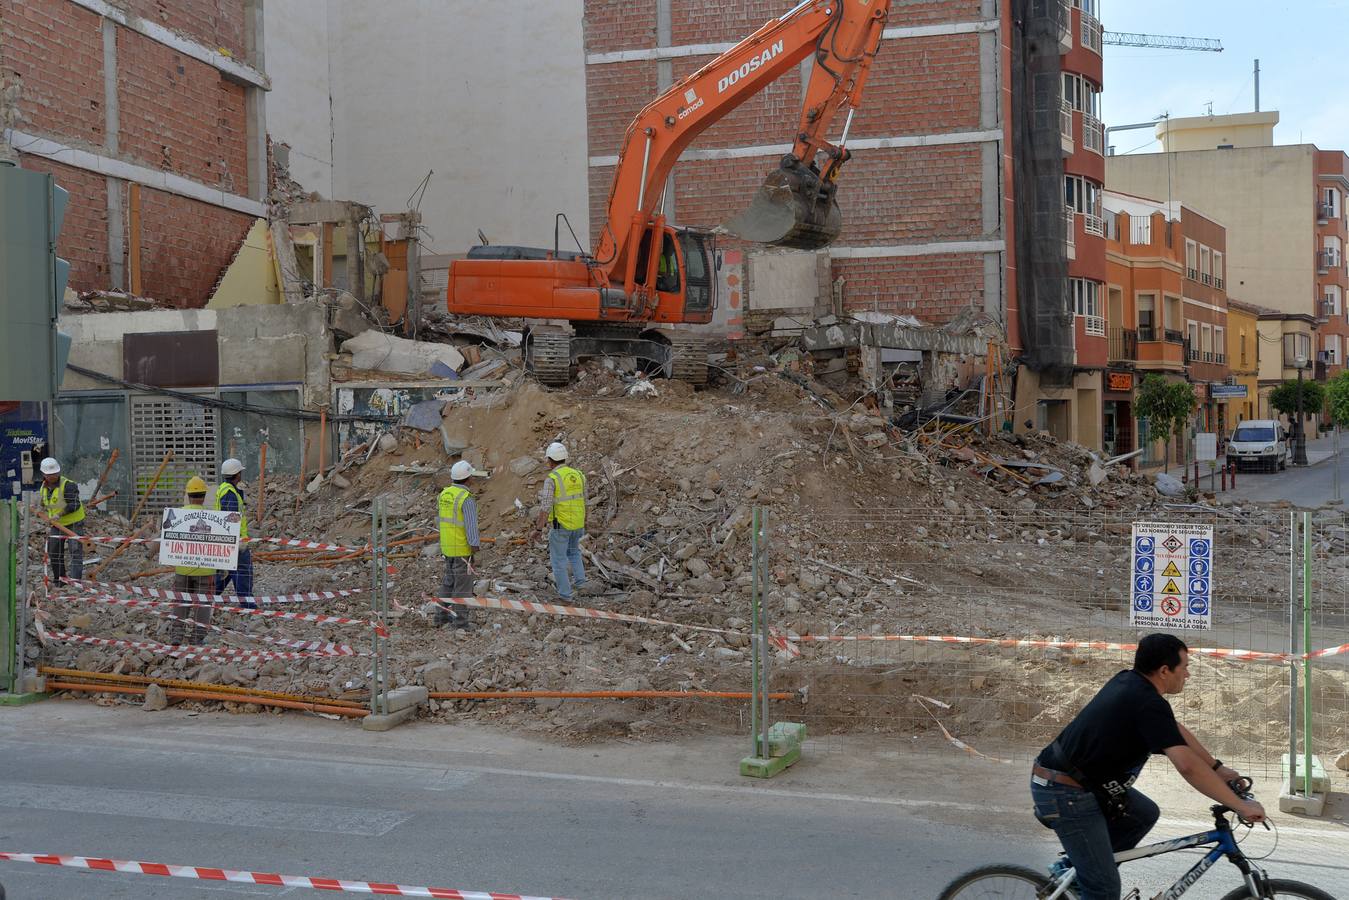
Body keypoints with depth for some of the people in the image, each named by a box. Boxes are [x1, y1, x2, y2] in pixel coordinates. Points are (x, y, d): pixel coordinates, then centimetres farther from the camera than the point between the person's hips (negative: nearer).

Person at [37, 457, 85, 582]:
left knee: (76, 552, -13)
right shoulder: (43, 487, 5)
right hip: (57, 525, 7)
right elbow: (44, 504, 24)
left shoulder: (68, 485, -19)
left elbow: (74, 505, -26)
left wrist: (59, 514, -33)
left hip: (74, 523, -7)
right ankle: (59, 579, 27)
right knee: (53, 552, 13)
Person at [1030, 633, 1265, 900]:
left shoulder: (1129, 680, 7)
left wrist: (1217, 767, 15)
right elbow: (1188, 766, -28)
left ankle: (1078, 865, 23)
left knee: (1145, 814, 19)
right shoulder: (1149, 705, -21)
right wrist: (1240, 805, -21)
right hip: (1065, 793, -10)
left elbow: (1176, 731, 19)